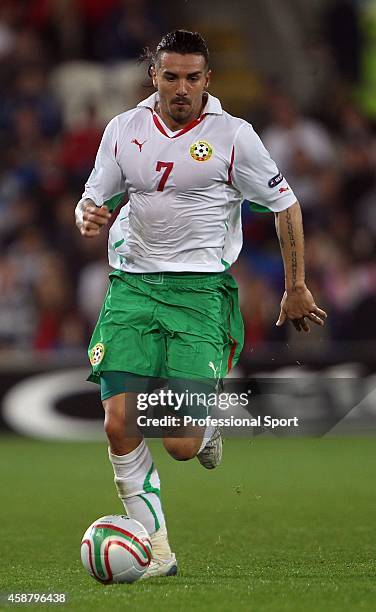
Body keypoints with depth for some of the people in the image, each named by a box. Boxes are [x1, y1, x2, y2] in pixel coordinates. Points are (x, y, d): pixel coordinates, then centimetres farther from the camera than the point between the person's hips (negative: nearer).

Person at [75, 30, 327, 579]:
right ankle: (156, 549, 1)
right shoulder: (123, 129, 7)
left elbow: (284, 205, 6)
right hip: (132, 286, 3)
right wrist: (89, 217, -9)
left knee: (180, 446, -11)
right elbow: (95, 199, 16)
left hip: (201, 291, -3)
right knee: (118, 423, -12)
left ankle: (207, 426, 28)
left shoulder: (233, 135, -3)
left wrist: (296, 288, 8)